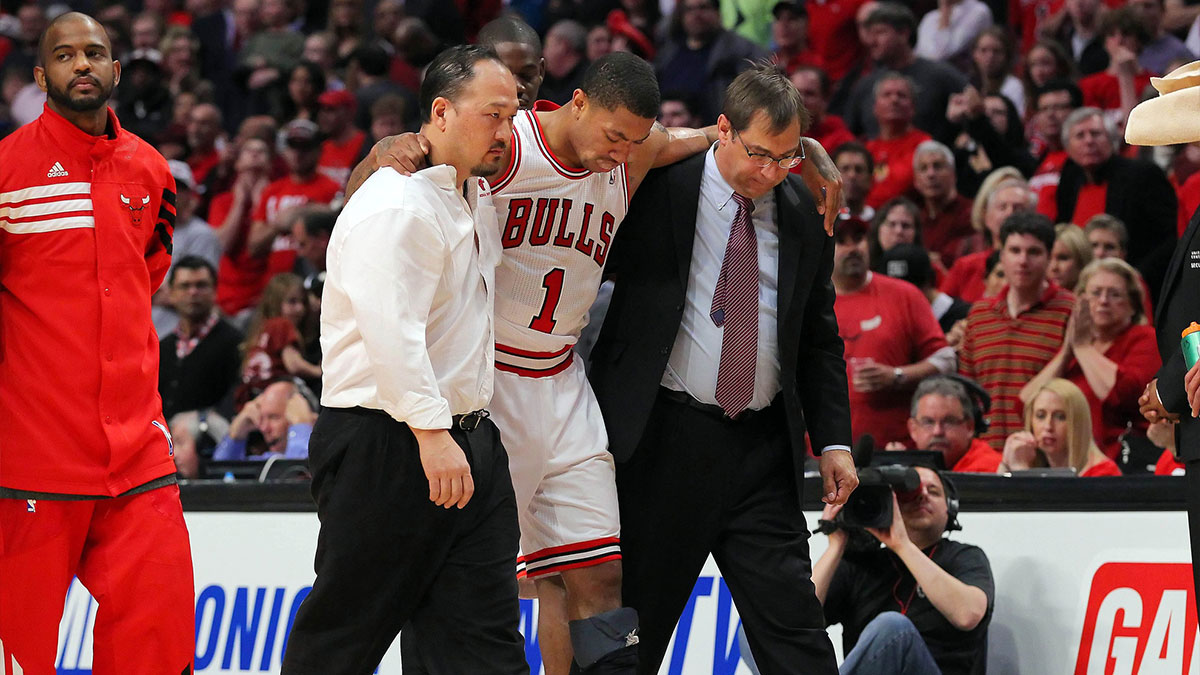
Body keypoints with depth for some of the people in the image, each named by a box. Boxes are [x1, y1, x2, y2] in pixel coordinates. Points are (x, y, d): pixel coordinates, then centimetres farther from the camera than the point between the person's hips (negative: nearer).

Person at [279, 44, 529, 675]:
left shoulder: (477, 197, 16)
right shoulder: (397, 206, -15)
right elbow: (390, 328, -25)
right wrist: (432, 432, -29)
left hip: (466, 440, 9)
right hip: (386, 447, -9)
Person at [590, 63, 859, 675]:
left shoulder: (802, 216, 9)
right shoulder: (658, 189, -3)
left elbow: (820, 340, 15)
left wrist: (834, 440, 7)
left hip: (763, 450, 3)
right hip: (663, 440, -3)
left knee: (794, 624, -4)